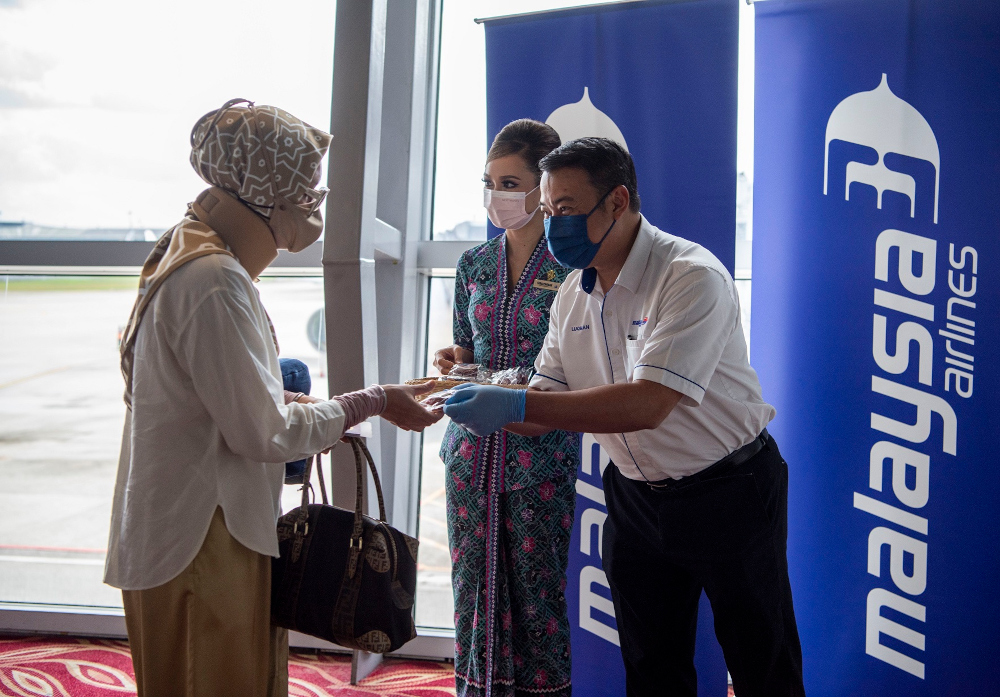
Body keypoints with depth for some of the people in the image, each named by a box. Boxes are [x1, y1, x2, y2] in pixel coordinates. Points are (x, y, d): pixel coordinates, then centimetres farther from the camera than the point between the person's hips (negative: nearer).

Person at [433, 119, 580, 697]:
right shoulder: (476, 263, 10)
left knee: (538, 587, 2)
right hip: (474, 447, 5)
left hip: (541, 452, -4)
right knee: (474, 581, 9)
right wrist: (454, 361, -3)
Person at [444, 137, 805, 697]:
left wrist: (514, 405, -38)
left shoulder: (693, 277, -23)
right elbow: (547, 406, 1)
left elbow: (648, 405, -34)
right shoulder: (573, 294, 1)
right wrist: (473, 398, -19)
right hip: (636, 497, 7)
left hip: (727, 495, -6)